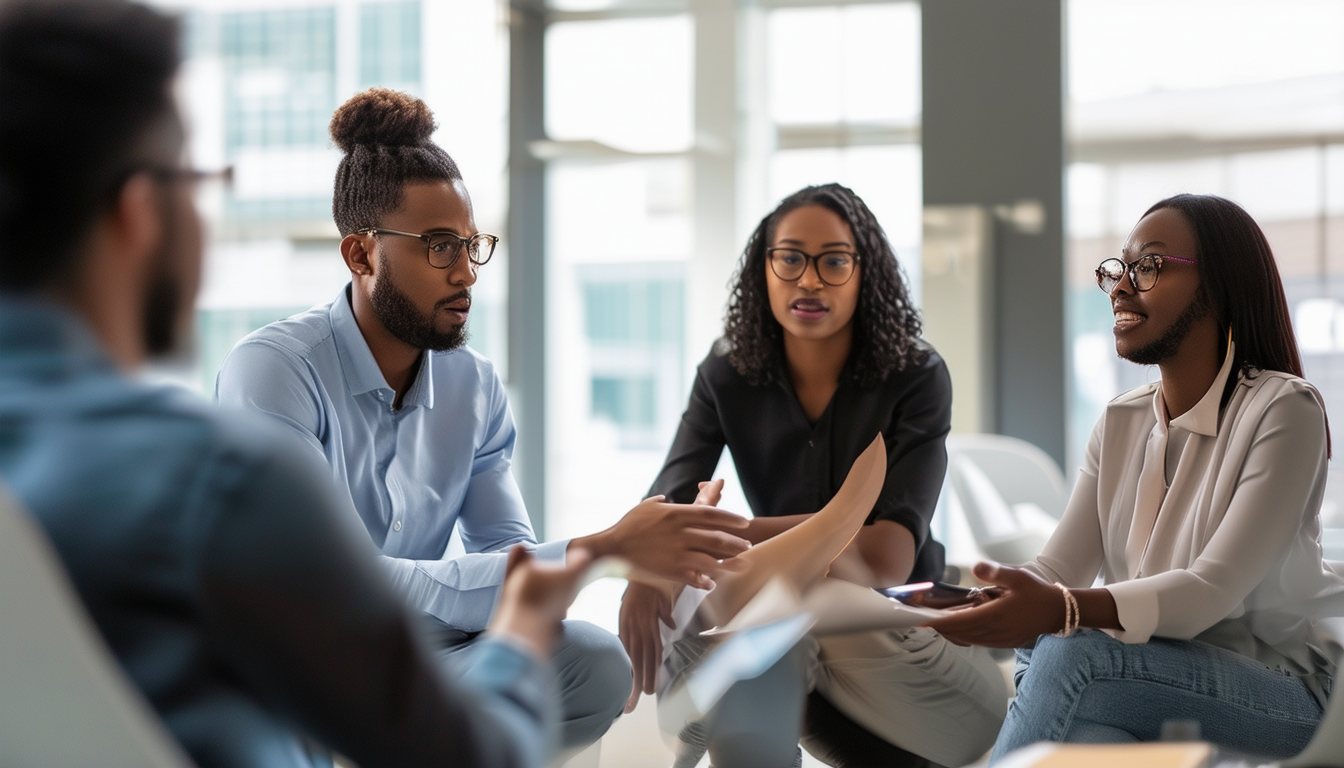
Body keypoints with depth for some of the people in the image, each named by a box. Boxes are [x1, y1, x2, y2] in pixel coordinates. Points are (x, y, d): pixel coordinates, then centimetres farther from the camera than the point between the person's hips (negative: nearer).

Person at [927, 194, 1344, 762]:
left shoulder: (1284, 410, -11)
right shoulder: (1120, 423, 12)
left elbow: (1211, 592, -22)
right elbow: (1058, 569, 2)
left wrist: (1063, 610, -39)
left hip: (1281, 700, -5)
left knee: (1070, 654, -31)